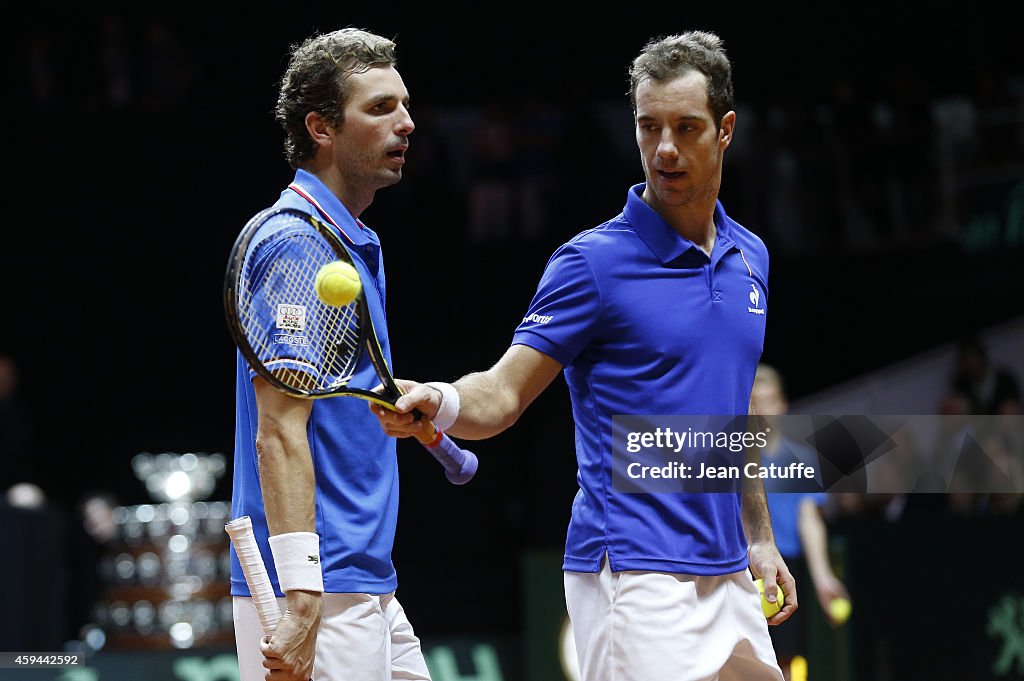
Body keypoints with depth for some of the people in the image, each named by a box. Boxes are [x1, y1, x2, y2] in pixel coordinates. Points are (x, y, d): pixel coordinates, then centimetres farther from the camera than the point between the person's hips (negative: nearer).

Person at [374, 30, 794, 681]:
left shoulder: (750, 258, 12)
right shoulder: (595, 261, -8)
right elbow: (504, 395, -11)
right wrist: (442, 403, -32)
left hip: (727, 576, 7)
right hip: (636, 574, -7)